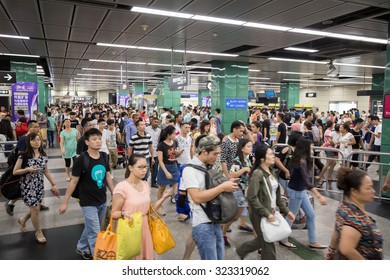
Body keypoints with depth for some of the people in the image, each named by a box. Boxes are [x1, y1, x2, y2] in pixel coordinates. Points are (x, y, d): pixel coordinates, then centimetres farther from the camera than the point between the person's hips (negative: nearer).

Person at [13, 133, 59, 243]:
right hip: (28, 186, -5)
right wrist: (28, 169, -24)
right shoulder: (24, 156, -14)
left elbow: (46, 171, 9)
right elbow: (15, 172, -8)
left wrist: (53, 184, 8)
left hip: (40, 185, 5)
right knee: (35, 209, 0)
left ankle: (23, 220, 47)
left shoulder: (43, 156, 1)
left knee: (36, 208, 14)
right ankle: (38, 233, 20)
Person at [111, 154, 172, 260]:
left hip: (144, 228, 6)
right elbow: (113, 214, -10)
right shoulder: (122, 187, -16)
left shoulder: (145, 185, 4)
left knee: (146, 256, 13)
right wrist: (123, 213, -31)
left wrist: (163, 198, 1)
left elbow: (148, 209, 10)